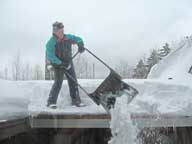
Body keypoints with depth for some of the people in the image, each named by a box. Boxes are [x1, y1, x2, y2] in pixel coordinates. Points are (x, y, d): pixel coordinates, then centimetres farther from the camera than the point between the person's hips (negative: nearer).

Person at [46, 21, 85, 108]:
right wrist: (60, 63, -33)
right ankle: (51, 102, -2)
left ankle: (75, 100, 19)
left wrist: (80, 45, -18)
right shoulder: (51, 42, -19)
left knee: (73, 81, 6)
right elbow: (50, 56, -28)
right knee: (58, 82, -13)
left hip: (68, 63, 5)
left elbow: (78, 39, 5)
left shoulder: (67, 37, -5)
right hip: (58, 65, -5)